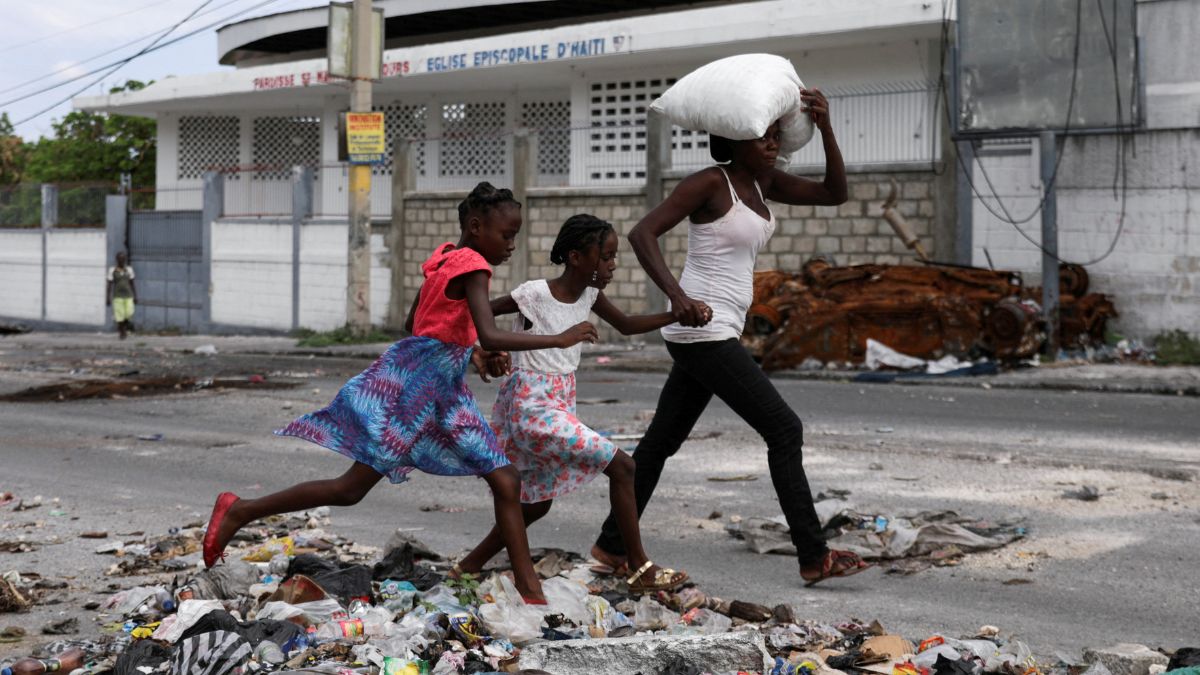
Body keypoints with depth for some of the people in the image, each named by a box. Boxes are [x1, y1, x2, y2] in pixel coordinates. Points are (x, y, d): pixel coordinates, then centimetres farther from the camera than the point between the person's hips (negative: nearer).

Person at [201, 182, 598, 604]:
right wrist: (559, 340, -26)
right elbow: (491, 337, -29)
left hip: (444, 391, 10)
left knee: (506, 482, 3)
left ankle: (531, 591, 6)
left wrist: (468, 352, 17)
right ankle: (240, 511, 9)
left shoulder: (445, 257, 11)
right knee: (353, 488, -3)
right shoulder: (472, 267, -16)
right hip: (410, 383, -10)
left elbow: (413, 326, 20)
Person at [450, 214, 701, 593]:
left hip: (560, 404, 9)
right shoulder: (535, 293, -17)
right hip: (532, 406, -9)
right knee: (622, 467, -12)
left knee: (537, 503, 16)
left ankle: (469, 566, 27)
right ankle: (641, 570, -4)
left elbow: (627, 326, 16)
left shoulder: (589, 294, 4)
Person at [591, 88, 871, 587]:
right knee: (784, 430, -8)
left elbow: (834, 193, 11)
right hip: (703, 332, -9)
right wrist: (677, 295, -32)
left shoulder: (762, 182, 13)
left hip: (716, 334, 9)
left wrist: (825, 127, -3)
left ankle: (612, 545, 24)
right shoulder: (710, 182, -11)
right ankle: (814, 558, -3)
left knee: (662, 440, 14)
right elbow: (642, 233, -18)